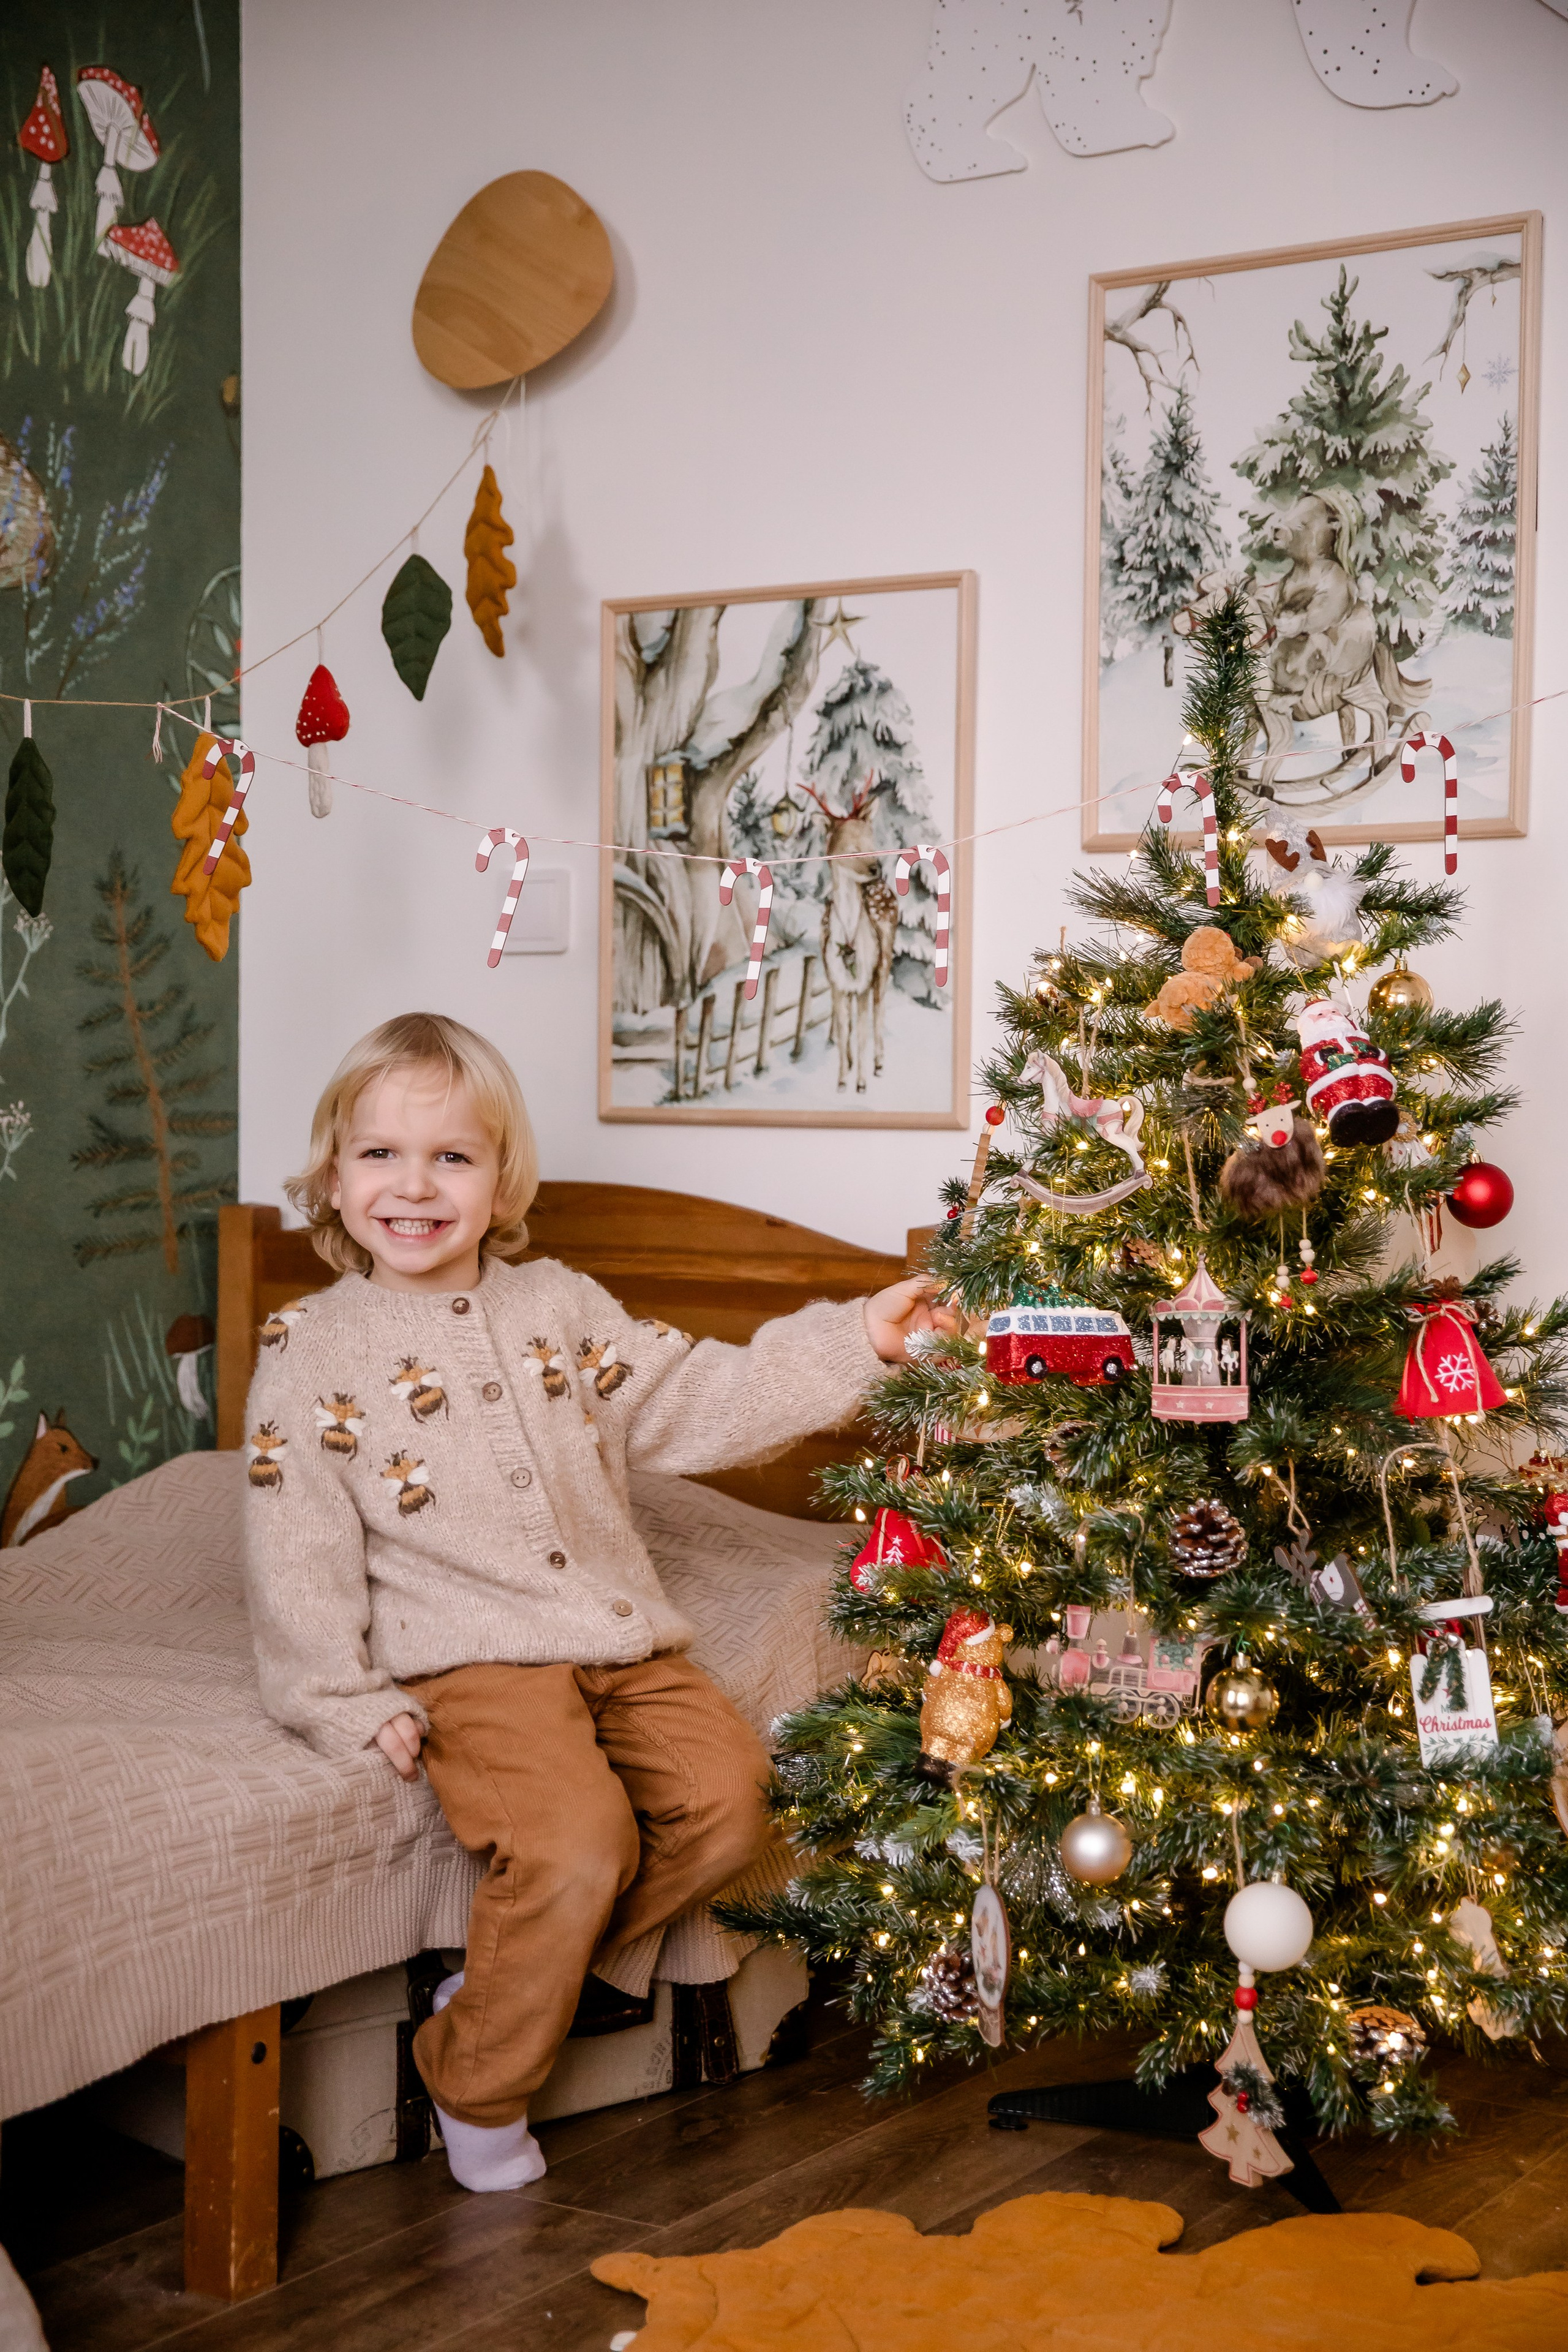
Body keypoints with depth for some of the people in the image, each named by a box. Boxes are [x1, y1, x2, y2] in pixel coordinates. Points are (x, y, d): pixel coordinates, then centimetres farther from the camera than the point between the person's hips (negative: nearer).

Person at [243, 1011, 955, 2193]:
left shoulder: (560, 1306, 13)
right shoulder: (311, 1350, 1)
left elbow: (698, 1401, 9)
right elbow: (299, 1551, -1)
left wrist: (853, 1340, 1)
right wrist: (346, 1701, -10)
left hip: (620, 1640, 5)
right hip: (468, 1661, -5)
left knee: (729, 1794, -16)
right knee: (578, 1844, -26)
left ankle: (515, 1974, 2)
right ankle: (477, 2086, -2)